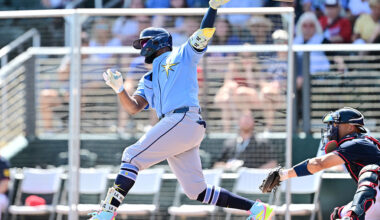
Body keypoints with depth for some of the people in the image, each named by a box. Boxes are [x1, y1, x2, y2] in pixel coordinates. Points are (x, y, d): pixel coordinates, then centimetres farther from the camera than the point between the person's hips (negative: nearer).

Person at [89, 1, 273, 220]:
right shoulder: (149, 80, 32)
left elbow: (203, 35, 2)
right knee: (197, 191, 4)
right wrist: (119, 88, 3)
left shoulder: (182, 55, 16)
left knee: (133, 155, -14)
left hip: (185, 119, -8)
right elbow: (134, 107, 19)